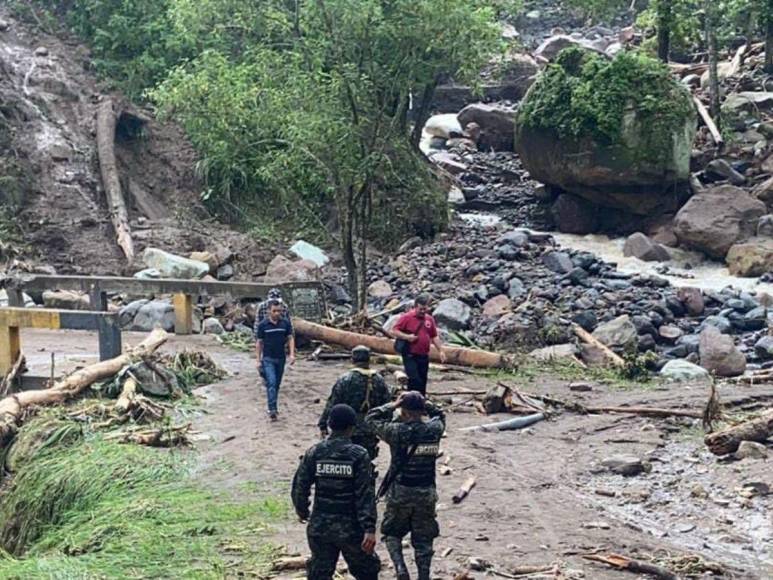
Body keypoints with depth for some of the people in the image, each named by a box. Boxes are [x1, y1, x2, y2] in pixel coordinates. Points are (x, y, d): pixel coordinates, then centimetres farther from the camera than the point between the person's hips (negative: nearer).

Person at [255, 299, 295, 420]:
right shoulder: (263, 325, -5)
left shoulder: (286, 323, 0)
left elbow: (290, 338, 4)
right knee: (271, 383, -16)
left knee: (277, 384, 11)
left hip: (281, 359, 3)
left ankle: (272, 407, 24)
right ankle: (272, 410, -20)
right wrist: (258, 360, -2)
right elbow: (259, 343, 0)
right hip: (268, 359, -3)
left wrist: (292, 354, -9)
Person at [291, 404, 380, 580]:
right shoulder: (358, 455, -10)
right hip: (350, 527, -3)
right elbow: (365, 494, -14)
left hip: (320, 527, 3)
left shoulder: (314, 452, -2)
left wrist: (301, 510, 22)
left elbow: (299, 486, 3)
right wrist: (369, 529, -15)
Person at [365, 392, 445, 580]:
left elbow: (371, 418, -2)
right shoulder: (434, 430, -6)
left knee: (392, 533, 17)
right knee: (423, 540, 14)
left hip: (400, 493, -2)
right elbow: (440, 415, 19)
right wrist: (423, 403, 7)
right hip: (426, 494, 3)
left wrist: (393, 405, -1)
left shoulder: (398, 431, -16)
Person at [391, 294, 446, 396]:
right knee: (414, 380, -12)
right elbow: (394, 331, -6)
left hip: (424, 356, 5)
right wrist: (407, 336, -19)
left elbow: (434, 337, 16)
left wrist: (441, 351, 10)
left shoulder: (429, 319, 9)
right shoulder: (407, 317, -6)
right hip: (410, 356, -5)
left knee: (422, 382, 10)